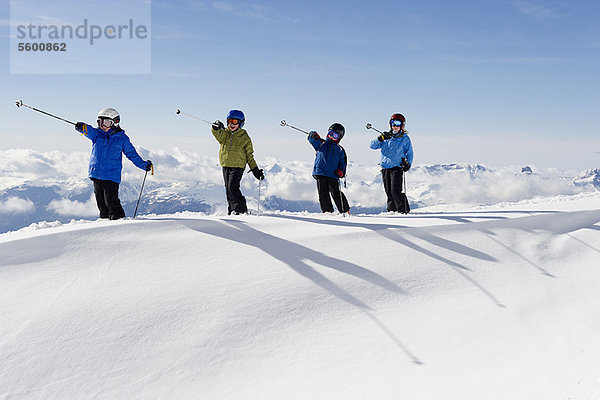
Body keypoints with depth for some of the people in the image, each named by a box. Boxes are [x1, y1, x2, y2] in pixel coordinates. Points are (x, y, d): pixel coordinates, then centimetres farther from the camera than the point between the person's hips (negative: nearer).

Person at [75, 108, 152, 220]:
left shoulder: (122, 138, 3)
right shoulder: (97, 134, 7)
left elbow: (132, 154, 9)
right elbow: (89, 131, -15)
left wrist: (144, 164, 0)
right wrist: (82, 127, -39)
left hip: (112, 176, -4)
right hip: (96, 174, 4)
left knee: (111, 201, -10)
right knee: (101, 202, 9)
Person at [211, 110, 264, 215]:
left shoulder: (245, 138, 1)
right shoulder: (224, 134, 8)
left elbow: (249, 155, 6)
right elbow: (216, 133, -16)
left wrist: (255, 170, 3)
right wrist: (217, 127, -39)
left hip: (238, 166, -5)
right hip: (225, 166, 5)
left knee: (232, 187, -18)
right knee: (228, 188, 8)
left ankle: (241, 208, -10)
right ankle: (231, 209, 20)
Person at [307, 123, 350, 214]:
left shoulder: (340, 150, 18)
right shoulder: (321, 143, 19)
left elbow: (343, 164, 17)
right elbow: (312, 139, 6)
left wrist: (341, 172, -3)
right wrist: (313, 135, -17)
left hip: (332, 175, -1)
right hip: (320, 173, 1)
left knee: (336, 194, -11)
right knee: (323, 194, -5)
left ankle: (345, 211, -2)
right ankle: (328, 211, 2)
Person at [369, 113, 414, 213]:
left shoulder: (405, 139, 4)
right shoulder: (386, 136, 11)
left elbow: (409, 153, 11)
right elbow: (373, 145, 4)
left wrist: (408, 163, -7)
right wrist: (381, 138, -13)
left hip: (397, 168, -4)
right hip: (385, 168, 4)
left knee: (396, 191, -13)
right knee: (388, 192, 6)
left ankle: (403, 210, -3)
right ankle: (392, 210, 15)